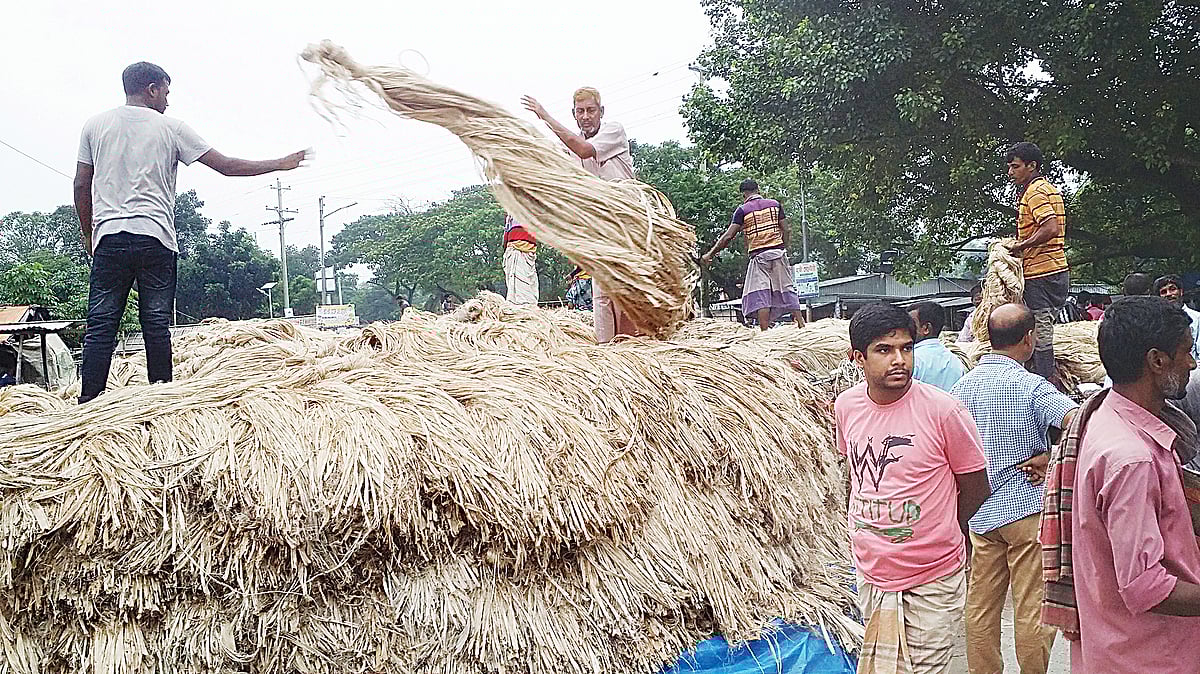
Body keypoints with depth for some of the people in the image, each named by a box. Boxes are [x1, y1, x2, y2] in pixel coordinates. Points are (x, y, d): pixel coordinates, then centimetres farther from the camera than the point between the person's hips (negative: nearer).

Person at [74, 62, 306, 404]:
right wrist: (280, 164, 15)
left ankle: (89, 402, -4)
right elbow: (227, 166, 6)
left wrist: (88, 233, 23)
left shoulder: (95, 125, 12)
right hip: (157, 240, -1)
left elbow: (81, 186, 12)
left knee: (100, 325, 1)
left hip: (109, 238, 2)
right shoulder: (170, 127, 6)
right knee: (157, 326, 3)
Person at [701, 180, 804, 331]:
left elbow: (728, 236, -5)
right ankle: (801, 325, 6)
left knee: (760, 296, -6)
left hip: (758, 256, -3)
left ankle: (764, 331, -14)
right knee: (787, 290, 8)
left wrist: (710, 254, 0)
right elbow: (787, 231, 6)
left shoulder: (743, 210, 0)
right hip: (778, 252, 3)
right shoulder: (775, 204, 9)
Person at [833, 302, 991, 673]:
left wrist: (935, 534, 5)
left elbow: (975, 487, -4)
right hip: (871, 572, 4)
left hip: (933, 579, -4)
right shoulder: (847, 406, -3)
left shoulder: (942, 410, -17)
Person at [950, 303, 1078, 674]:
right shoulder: (1031, 386, -13)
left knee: (981, 606, 13)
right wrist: (1050, 458, -15)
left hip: (980, 513, 6)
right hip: (1027, 508, -6)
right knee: (1033, 609, 5)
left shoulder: (963, 385, 4)